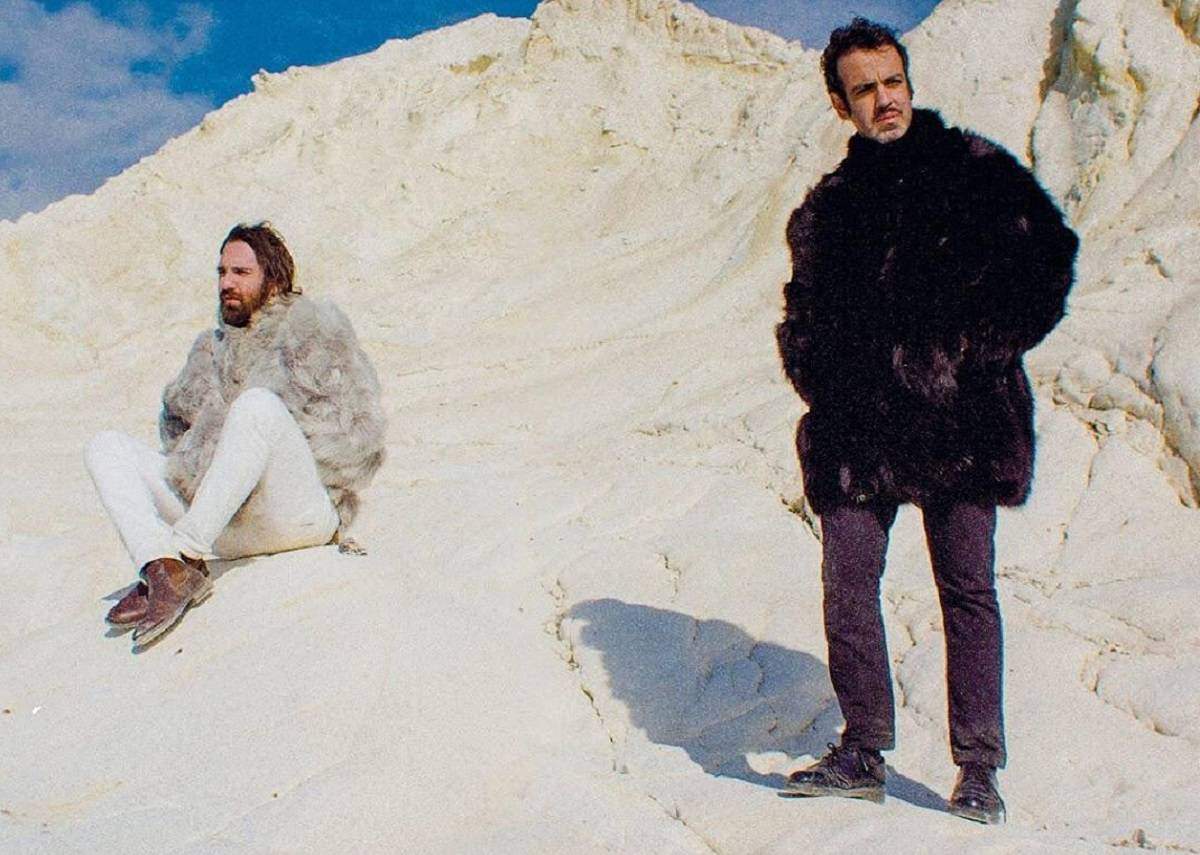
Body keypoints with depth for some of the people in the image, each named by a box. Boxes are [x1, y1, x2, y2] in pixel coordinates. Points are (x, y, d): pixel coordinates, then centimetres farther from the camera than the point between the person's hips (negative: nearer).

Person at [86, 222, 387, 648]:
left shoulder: (314, 326, 8)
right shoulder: (211, 345, 26)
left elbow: (360, 426, -2)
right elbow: (175, 420, 27)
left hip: (299, 513, -6)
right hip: (221, 528, 7)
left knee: (257, 404, -31)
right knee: (106, 446, -3)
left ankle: (184, 557, -35)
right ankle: (166, 568, -30)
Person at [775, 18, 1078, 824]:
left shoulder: (973, 166, 4)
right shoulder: (829, 205, 16)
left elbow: (1049, 252, 0)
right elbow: (804, 309, 25)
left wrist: (996, 346, -7)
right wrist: (812, 370, 8)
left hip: (958, 416, -4)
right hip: (860, 425, 4)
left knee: (967, 589, 0)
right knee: (848, 582, 1)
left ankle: (978, 767, 9)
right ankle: (863, 754, 13)